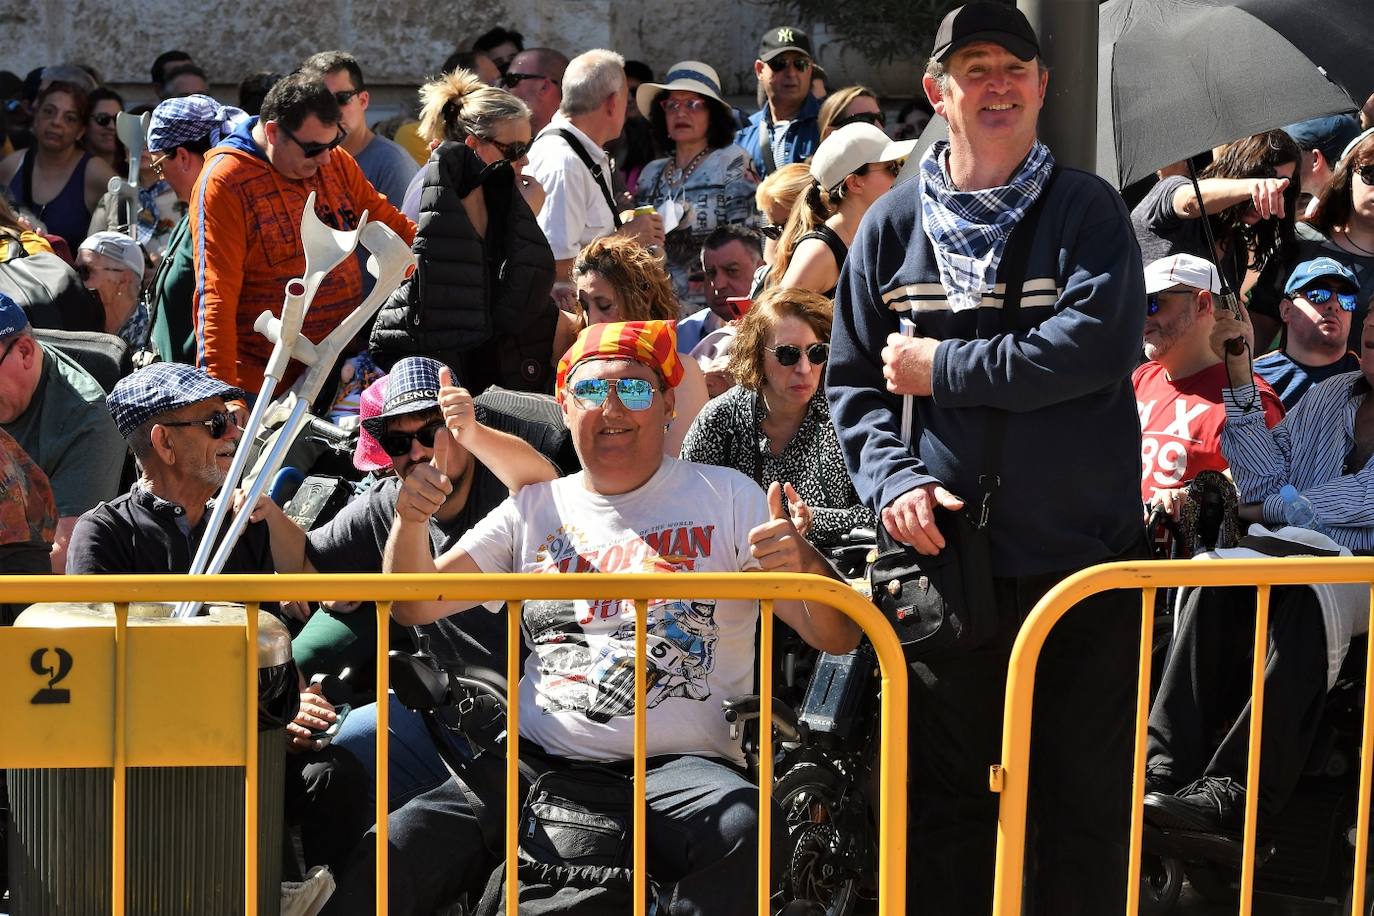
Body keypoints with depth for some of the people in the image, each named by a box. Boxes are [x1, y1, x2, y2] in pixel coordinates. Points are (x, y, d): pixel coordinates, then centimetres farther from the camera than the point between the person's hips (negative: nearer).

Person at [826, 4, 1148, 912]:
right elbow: (852, 380, 9)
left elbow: (1101, 344, -16)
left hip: (1086, 554, -1)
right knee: (950, 799, 8)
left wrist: (946, 368, -13)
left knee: (1087, 797, 7)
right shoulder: (893, 225, 8)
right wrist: (892, 476, -9)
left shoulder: (1088, 210, 0)